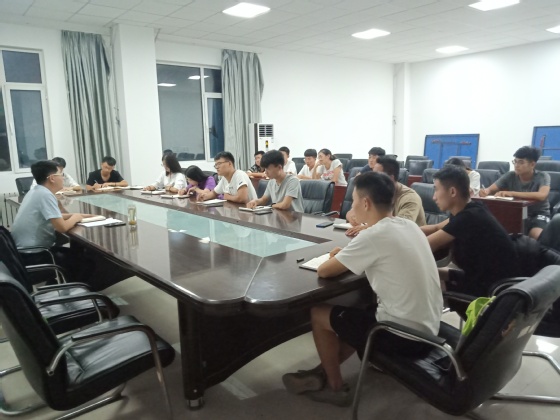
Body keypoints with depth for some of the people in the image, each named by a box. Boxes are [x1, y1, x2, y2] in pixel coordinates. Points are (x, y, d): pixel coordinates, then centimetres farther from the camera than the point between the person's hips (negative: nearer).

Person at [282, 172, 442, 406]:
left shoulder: (373, 236, -21)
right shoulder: (409, 226, 3)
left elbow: (324, 271, -12)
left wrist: (338, 261, 9)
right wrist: (348, 257, 10)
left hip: (405, 334, -8)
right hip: (427, 326, 8)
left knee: (319, 314, 7)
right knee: (357, 311, 27)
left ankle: (335, 386, 23)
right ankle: (324, 372, 32)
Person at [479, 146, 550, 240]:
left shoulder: (543, 176, -12)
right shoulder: (510, 176, -3)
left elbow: (542, 195, -32)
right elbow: (490, 189, -5)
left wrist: (512, 193, -40)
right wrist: (486, 191, -32)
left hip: (538, 214, -3)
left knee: (536, 235, -35)